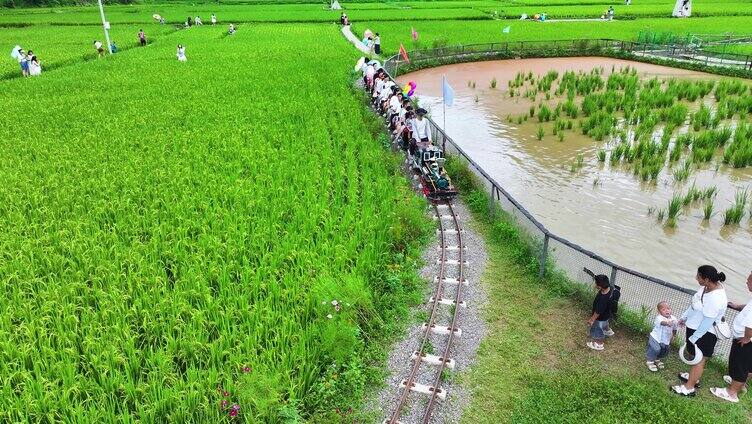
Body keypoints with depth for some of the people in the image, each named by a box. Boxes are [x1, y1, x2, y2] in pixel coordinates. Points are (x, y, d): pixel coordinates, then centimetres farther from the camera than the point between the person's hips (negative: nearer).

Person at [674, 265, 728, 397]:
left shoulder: (715, 298, -35)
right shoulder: (708, 286, -7)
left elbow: (707, 322, -28)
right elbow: (695, 303, 9)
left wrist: (694, 338, -18)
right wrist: (685, 317, 19)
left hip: (705, 334, -9)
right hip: (695, 326, 9)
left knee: (699, 359, 8)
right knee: (695, 355, 26)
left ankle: (689, 388, 21)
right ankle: (693, 376, 46)